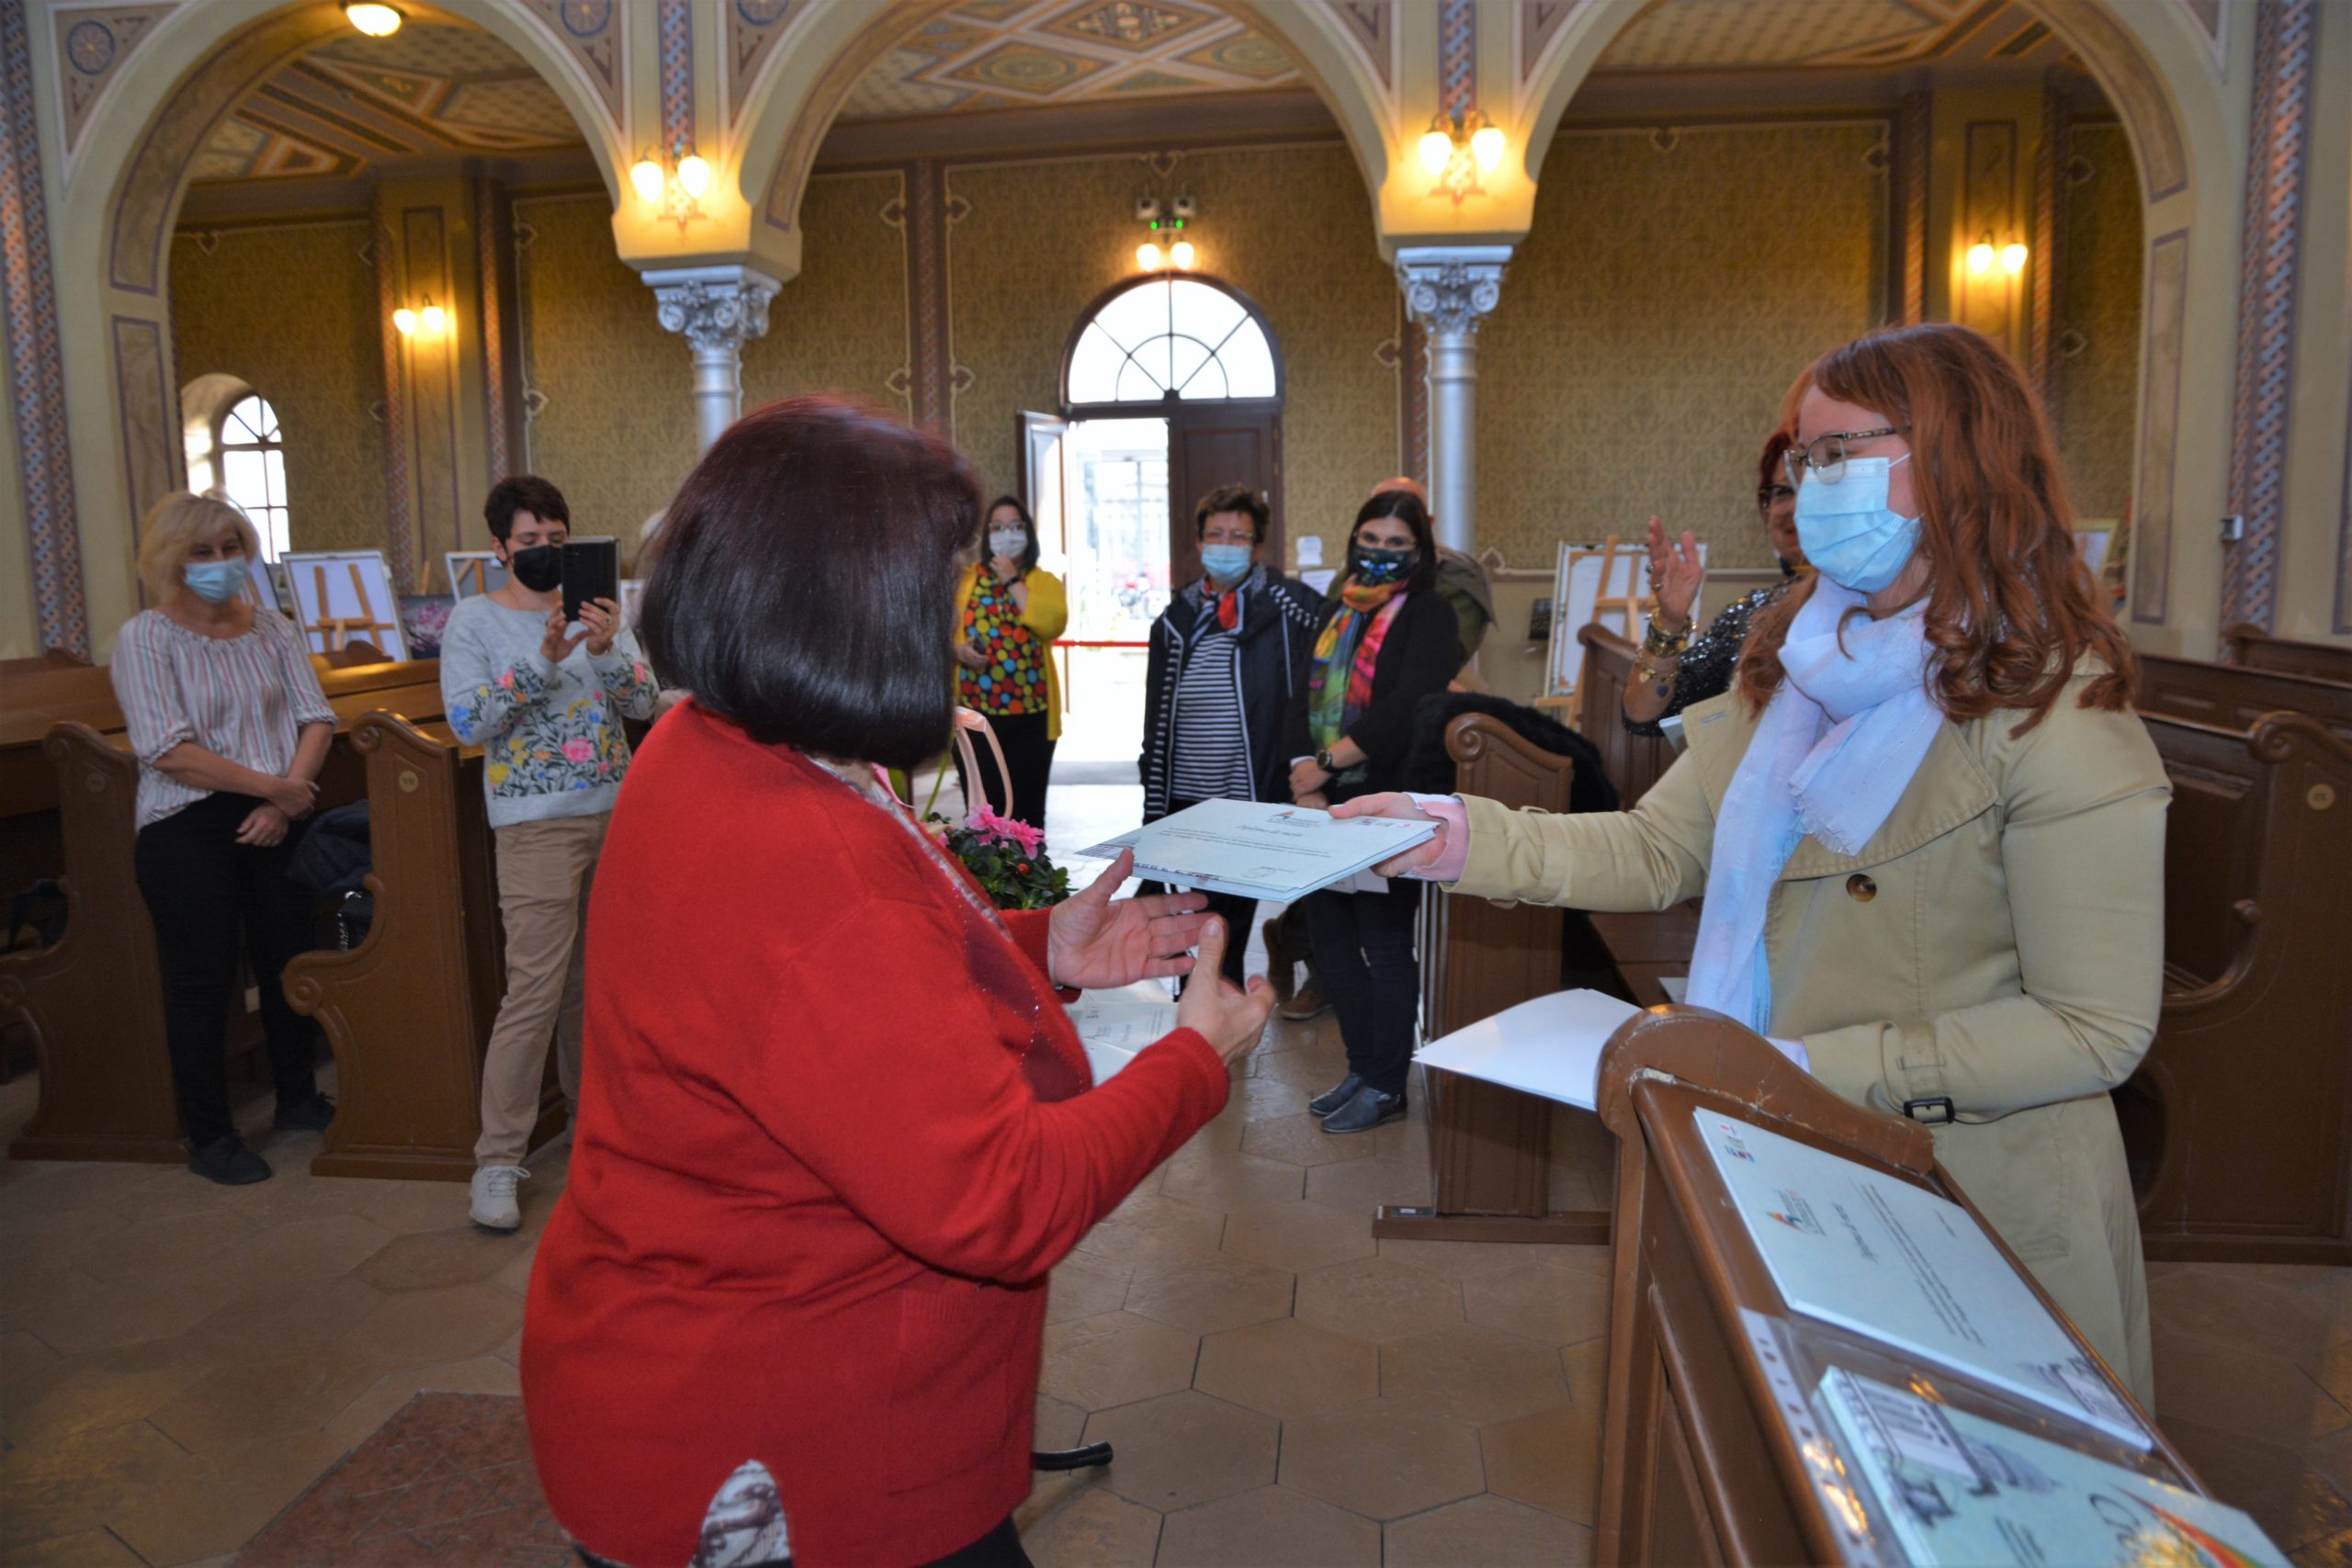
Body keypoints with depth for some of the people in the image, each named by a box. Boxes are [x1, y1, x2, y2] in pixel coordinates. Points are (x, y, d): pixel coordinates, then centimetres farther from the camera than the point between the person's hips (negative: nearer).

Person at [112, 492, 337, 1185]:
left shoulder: (272, 628, 7)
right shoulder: (145, 637, -7)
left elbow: (315, 719, 2)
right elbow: (169, 751, -16)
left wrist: (285, 799, -12)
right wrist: (275, 786, -17)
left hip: (275, 823, 4)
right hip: (187, 830, -4)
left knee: (290, 960, 12)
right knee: (202, 980, 3)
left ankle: (298, 1100, 30)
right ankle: (209, 1136, 16)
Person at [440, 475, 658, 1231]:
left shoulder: (594, 607, 9)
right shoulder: (474, 619, -1)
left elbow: (644, 701, -1)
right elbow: (468, 722, -12)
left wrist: (605, 651, -21)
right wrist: (542, 661, -23)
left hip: (614, 811, 4)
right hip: (537, 822, -4)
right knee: (535, 989, -8)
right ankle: (497, 1161, -1)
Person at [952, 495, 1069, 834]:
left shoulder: (1045, 581, 7)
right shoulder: (965, 579, 10)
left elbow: (1053, 623, -13)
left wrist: (1013, 581, -8)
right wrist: (957, 650, -16)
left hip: (1029, 713, 0)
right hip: (975, 711, 0)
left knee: (1028, 809, 5)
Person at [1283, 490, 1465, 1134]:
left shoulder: (1429, 615, -6)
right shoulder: (1338, 611, 14)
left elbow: (1408, 707, -20)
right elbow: (1306, 697, 6)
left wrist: (1327, 762, -18)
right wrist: (1306, 783, -9)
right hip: (1328, 806, 7)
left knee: (1385, 946, 2)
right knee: (1329, 939, 12)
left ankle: (1386, 1086, 17)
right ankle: (1362, 1067, 29)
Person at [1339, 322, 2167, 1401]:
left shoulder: (2052, 715, -18)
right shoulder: (1796, 668, 4)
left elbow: (2094, 1028, -19)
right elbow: (1656, 851, -1)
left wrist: (1824, 1068, -26)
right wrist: (1460, 838, -13)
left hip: (1977, 1209, -6)